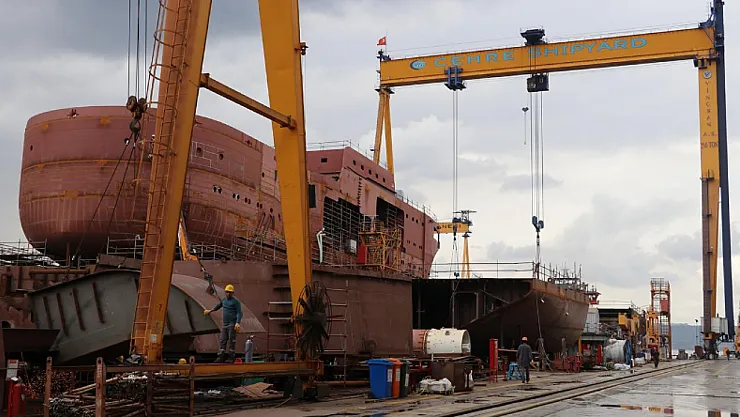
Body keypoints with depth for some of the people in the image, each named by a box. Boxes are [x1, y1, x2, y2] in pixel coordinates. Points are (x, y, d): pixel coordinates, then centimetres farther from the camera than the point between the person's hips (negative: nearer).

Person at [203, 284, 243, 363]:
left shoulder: (236, 301, -5)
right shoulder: (224, 300, 15)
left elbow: (239, 313, -12)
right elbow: (218, 306, 35)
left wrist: (238, 323, -25)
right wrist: (210, 311, 49)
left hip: (232, 324, -6)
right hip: (224, 324, 6)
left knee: (232, 341, -5)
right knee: (222, 340, 2)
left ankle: (231, 357, -1)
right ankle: (221, 357, 1)